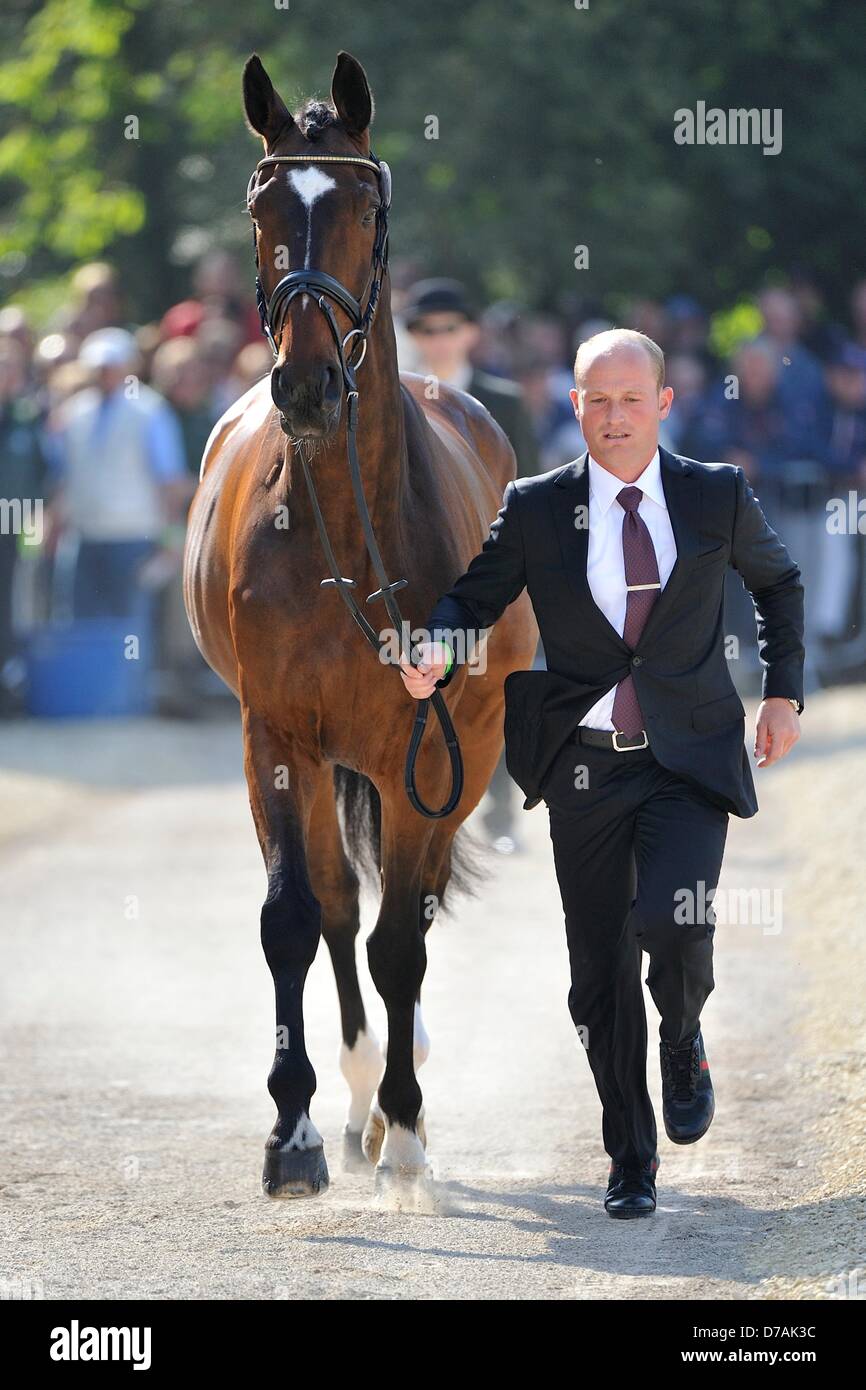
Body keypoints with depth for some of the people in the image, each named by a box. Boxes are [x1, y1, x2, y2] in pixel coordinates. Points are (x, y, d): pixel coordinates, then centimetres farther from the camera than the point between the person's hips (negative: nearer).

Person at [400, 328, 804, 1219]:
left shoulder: (718, 495, 3)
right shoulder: (536, 509, 1)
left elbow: (777, 582, 19)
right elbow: (473, 597, 8)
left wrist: (783, 694, 15)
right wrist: (436, 655, -13)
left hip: (689, 756, -1)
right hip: (583, 766, 1)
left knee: (673, 926, -23)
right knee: (600, 969, 3)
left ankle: (683, 1041, 12)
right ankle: (630, 1161, 18)